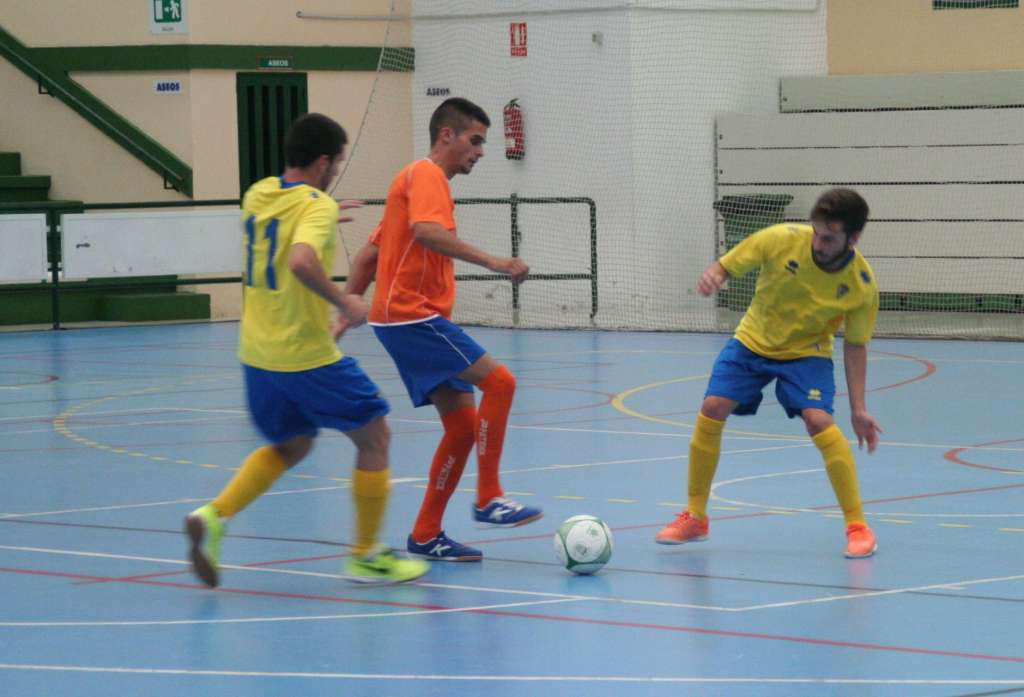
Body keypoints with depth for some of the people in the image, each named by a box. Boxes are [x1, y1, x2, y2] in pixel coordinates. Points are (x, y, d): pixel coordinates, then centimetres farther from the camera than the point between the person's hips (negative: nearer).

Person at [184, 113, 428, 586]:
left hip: (257, 354, 8)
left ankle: (214, 516, 4)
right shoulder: (318, 205, -15)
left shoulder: (257, 195, 7)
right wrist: (344, 302, -21)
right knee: (374, 437, 10)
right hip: (307, 357, -7)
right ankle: (366, 557, 14)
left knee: (291, 446, 25)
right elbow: (302, 262, -34)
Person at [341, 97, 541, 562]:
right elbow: (428, 232, -29)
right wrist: (491, 262, -33)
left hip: (412, 319, 10)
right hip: (412, 315, -10)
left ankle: (425, 537, 9)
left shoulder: (421, 179, 24)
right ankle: (488, 499, -13)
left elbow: (368, 255, 25)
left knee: (464, 422, 6)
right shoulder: (427, 175, -7)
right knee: (499, 381, -17)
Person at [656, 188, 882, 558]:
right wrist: (711, 277, -36)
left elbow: (854, 345, -9)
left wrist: (859, 409, -12)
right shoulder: (782, 239, -23)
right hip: (752, 341, 2)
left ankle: (858, 526, -14)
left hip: (806, 352, -2)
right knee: (712, 409, -13)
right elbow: (725, 266, -11)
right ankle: (695, 517, 6)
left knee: (818, 420, -25)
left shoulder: (861, 284, -22)